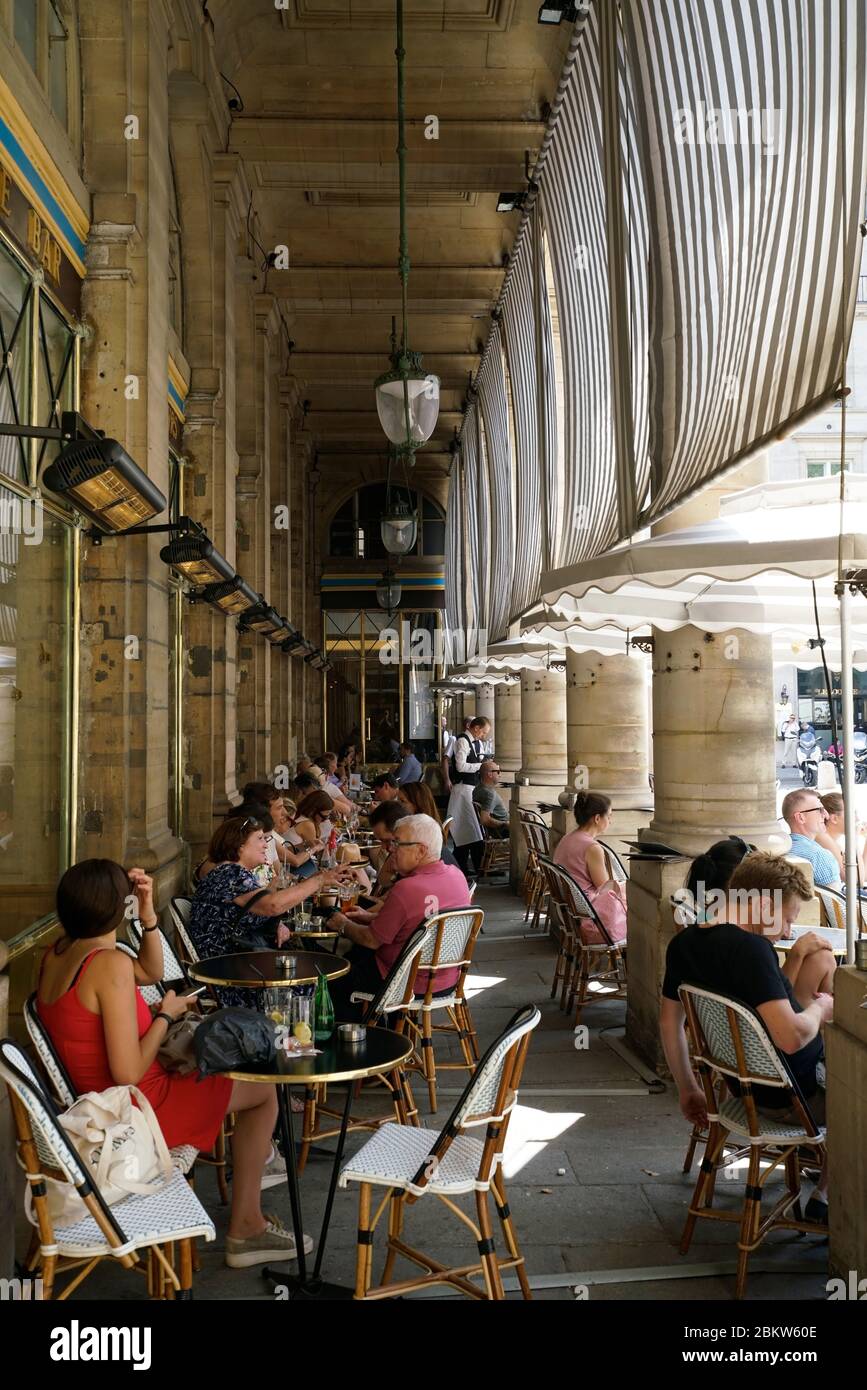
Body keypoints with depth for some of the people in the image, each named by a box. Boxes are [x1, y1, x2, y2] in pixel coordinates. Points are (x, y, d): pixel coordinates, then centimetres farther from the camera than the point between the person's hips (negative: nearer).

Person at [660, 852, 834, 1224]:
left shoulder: (683, 942, -3)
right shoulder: (749, 947, -29)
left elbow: (669, 1022, 8)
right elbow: (791, 1037, -34)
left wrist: (688, 1089, 18)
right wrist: (819, 1010, -13)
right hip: (792, 1097, -8)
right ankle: (824, 1197, 21)